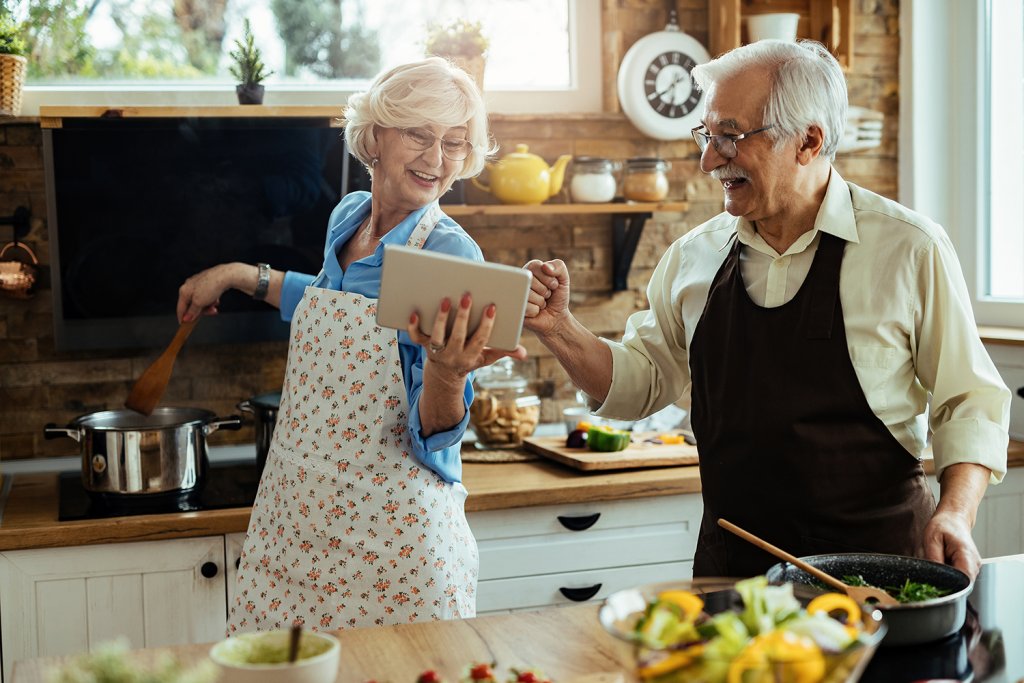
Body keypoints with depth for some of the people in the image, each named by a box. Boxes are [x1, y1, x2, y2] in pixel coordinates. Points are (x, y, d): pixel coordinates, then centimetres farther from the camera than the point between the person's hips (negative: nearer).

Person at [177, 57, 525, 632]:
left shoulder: (453, 255, -15)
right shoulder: (349, 216, 3)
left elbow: (435, 439, -17)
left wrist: (446, 372, -36)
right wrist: (239, 275, 22)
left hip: (391, 536, -6)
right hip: (296, 519, 6)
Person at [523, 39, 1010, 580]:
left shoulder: (911, 250, -8)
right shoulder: (694, 256, 4)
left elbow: (968, 401, -3)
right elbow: (641, 382, 11)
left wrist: (955, 513, -17)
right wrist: (558, 329, -5)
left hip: (873, 558, -3)